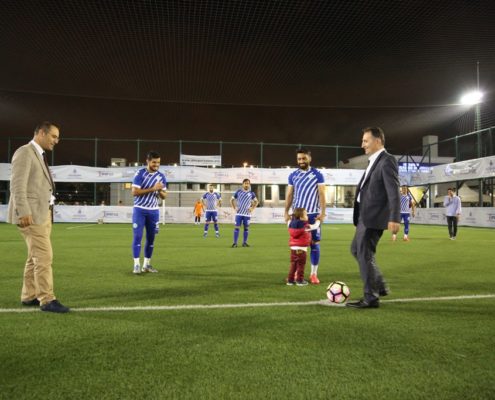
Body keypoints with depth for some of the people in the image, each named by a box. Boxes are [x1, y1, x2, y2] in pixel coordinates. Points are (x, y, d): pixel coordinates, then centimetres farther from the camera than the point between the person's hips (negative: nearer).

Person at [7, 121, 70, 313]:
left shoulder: (39, 155, 19)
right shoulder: (25, 152, -9)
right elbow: (17, 185, -17)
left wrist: (48, 212, 14)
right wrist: (23, 212, -23)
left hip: (42, 212, 10)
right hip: (31, 214, -10)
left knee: (35, 257, 12)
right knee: (44, 256, -10)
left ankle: (29, 296, 20)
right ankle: (47, 299, -5)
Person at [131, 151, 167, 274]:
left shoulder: (161, 176, 4)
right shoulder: (140, 174, -9)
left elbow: (164, 196, 8)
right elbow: (134, 192, -17)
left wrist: (160, 191, -15)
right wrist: (152, 189, -21)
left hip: (154, 211, 4)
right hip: (139, 210, -4)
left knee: (151, 238, 6)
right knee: (137, 236, -7)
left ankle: (146, 265, 15)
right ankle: (136, 264, -2)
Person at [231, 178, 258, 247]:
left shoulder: (251, 193, 5)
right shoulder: (238, 192, 3)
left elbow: (256, 201, 16)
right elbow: (232, 200, 11)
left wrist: (252, 208, 3)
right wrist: (234, 208, 0)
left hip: (247, 214, 1)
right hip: (239, 213, -1)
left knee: (246, 228, 4)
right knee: (237, 227, -5)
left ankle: (244, 242, 15)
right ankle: (235, 243, -1)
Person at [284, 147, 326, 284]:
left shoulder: (317, 175, 1)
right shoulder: (293, 175, 8)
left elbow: (322, 195, -2)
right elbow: (289, 195, 9)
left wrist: (323, 213, -10)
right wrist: (286, 212, 2)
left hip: (313, 214, -2)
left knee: (315, 243, 1)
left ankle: (314, 274, 9)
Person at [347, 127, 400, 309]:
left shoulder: (387, 160, -12)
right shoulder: (374, 161, 17)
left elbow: (394, 192, -20)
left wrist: (394, 218, -26)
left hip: (374, 216, -10)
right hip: (365, 215, 10)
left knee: (365, 254, -5)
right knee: (356, 250, 17)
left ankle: (371, 298, 6)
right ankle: (380, 286, 27)